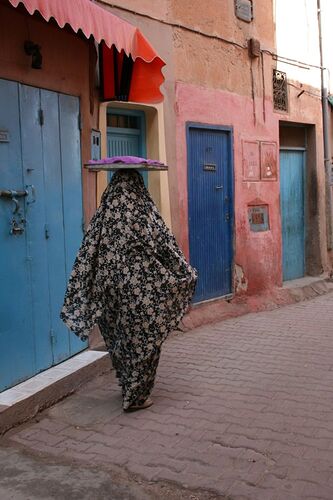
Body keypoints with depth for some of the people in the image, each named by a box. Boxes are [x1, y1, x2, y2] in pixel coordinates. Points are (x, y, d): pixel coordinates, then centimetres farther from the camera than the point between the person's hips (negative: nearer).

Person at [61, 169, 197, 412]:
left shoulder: (105, 212, 2)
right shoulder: (145, 210, -8)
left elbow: (87, 255, 1)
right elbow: (166, 245, -5)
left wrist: (77, 300, 7)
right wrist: (188, 273, 8)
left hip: (110, 285, 4)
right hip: (143, 287, -4)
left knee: (119, 337, 18)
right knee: (143, 338, 7)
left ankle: (127, 384, 35)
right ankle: (136, 396, 11)